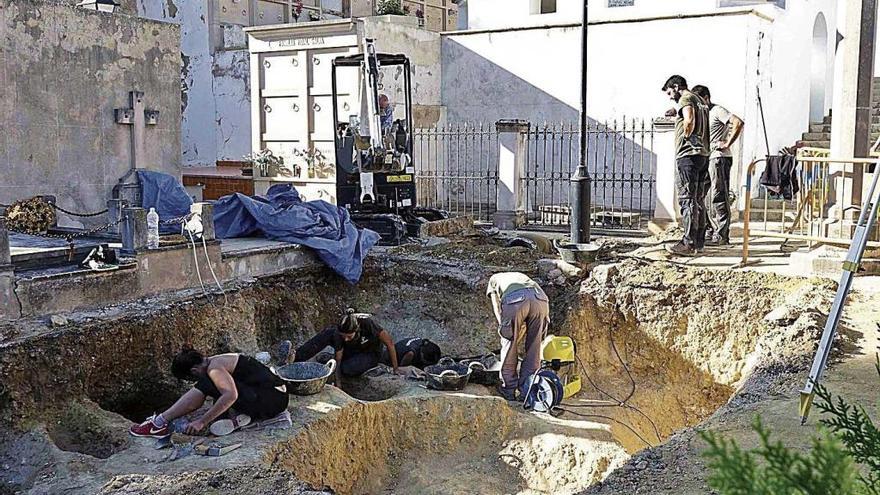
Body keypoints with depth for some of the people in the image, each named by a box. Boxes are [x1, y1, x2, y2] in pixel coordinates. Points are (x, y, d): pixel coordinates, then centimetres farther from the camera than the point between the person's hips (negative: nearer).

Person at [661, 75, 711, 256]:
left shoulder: (685, 98, -6)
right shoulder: (700, 100, 23)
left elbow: (689, 120, -25)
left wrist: (686, 136, -10)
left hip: (688, 154, -10)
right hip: (704, 154, 10)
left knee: (687, 199, -10)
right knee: (699, 200, 12)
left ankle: (689, 244, -12)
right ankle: (699, 241, 16)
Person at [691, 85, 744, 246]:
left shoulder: (717, 110, -8)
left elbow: (738, 123, -20)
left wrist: (728, 144, -18)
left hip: (719, 158, -10)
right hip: (706, 160, 10)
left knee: (718, 197, -11)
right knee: (706, 198, 10)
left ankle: (721, 236, -11)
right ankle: (710, 232, 16)